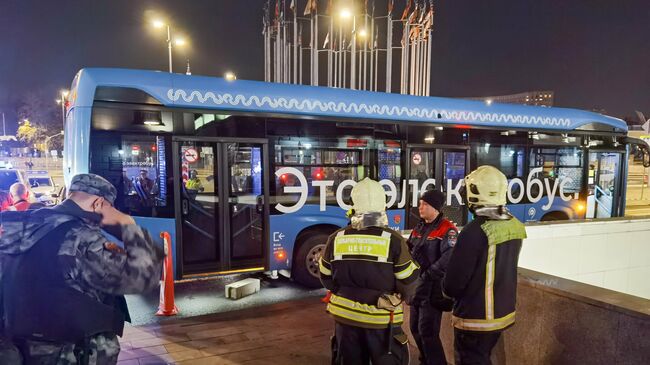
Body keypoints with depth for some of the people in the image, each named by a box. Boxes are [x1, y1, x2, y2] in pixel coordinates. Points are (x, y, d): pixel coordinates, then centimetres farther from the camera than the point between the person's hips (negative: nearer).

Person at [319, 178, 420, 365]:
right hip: (382, 320, -2)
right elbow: (408, 285, -9)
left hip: (345, 316, 3)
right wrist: (396, 297, 12)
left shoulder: (336, 239, -8)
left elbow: (327, 279, 3)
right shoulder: (393, 240, -16)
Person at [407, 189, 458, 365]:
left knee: (427, 331, -6)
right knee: (416, 328, 17)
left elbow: (448, 260, -24)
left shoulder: (447, 230, -14)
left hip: (434, 288, -8)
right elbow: (408, 249, 15)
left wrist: (428, 274, -20)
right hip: (417, 285, 8)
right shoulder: (419, 228, 10)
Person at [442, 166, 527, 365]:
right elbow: (504, 271, 7)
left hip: (475, 319, -7)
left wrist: (448, 289, 1)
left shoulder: (475, 231, -27)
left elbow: (452, 285, -21)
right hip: (503, 312, 7)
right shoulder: (515, 227, -4)